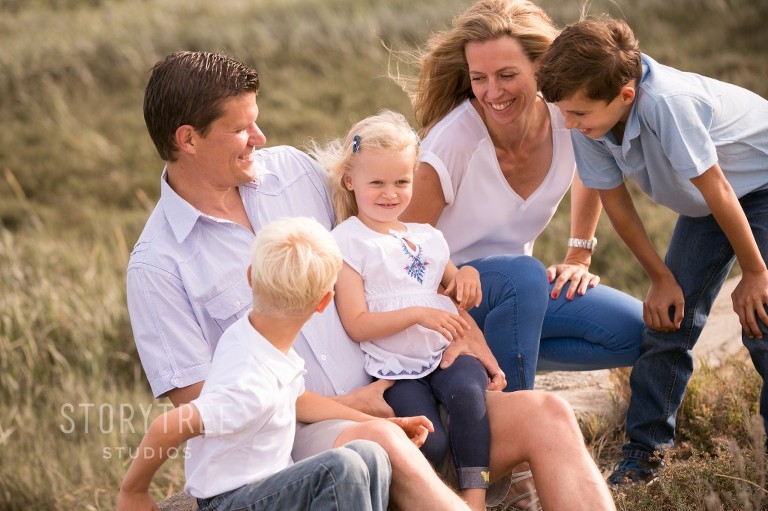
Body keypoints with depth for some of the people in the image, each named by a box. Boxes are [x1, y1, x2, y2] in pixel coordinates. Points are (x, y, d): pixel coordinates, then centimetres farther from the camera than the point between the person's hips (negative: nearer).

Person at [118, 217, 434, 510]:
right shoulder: (253, 388, -31)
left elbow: (299, 401, 17)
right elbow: (166, 428, -35)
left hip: (267, 483, 9)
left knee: (369, 455, -6)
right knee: (342, 468, -28)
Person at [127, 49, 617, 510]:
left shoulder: (294, 170, 11)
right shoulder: (156, 267, -4)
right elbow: (197, 397, -8)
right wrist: (345, 407, -12)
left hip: (388, 402, 6)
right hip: (294, 436, -6)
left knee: (546, 415, -15)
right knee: (379, 442, -40)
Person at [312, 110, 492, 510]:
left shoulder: (427, 238, 18)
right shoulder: (347, 243, -1)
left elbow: (458, 298, 31)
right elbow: (357, 325, -9)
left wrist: (466, 274, 7)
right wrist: (418, 314, -20)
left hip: (446, 354, 4)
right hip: (395, 368, -4)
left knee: (467, 390, -31)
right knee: (430, 444, -27)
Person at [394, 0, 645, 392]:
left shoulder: (567, 117, -12)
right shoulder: (454, 139, -25)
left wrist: (578, 258, 11)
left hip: (515, 287, 6)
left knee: (636, 334, -10)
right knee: (522, 275, -36)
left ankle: (498, 356, -2)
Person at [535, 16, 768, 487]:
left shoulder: (667, 101, -40)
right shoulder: (588, 124, -19)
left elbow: (717, 191, -30)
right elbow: (615, 200, -5)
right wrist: (661, 278, -1)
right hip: (704, 202, 6)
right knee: (670, 318, 0)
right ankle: (645, 452, 9)